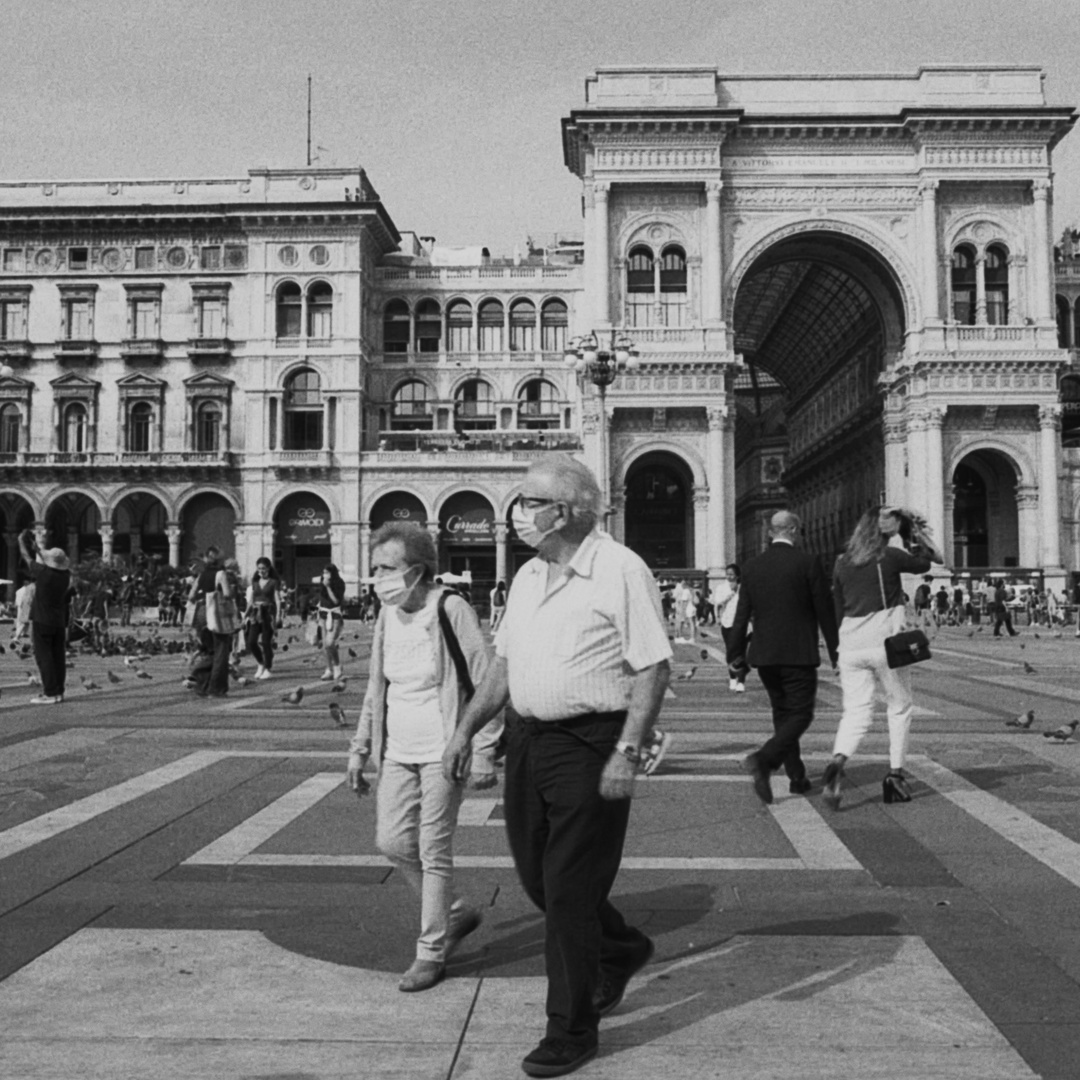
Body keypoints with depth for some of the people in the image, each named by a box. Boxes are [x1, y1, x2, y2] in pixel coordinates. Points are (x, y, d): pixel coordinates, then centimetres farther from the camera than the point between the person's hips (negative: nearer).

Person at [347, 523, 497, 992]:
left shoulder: (451, 611, -13)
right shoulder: (387, 617, 8)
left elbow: (485, 684, -12)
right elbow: (375, 689, 18)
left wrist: (483, 752, -15)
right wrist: (360, 748, 16)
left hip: (442, 750, -7)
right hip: (397, 751, 7)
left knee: (433, 850, -1)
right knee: (391, 840, 6)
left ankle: (431, 953, 15)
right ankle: (454, 913, 28)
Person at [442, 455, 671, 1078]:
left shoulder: (620, 571, -13)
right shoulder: (528, 576, 11)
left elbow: (654, 669, -15)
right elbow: (504, 663, 17)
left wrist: (628, 752, -21)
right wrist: (467, 730, 12)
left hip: (589, 743, -8)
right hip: (526, 739, 8)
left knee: (569, 891, 0)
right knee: (537, 876, 17)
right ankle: (622, 951, 43)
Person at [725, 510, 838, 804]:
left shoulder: (751, 567, 4)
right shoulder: (808, 563, -8)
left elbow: (742, 614, 5)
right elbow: (825, 611, -5)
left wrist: (735, 654, 11)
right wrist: (836, 652, 3)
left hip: (764, 656, 5)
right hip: (799, 655, -5)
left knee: (782, 714, 16)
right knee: (801, 714, 2)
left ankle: (797, 777, 22)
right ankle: (763, 760, -19)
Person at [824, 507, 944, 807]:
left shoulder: (842, 562, 8)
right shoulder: (890, 556, -6)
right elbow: (926, 563, 11)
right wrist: (915, 533, 18)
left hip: (851, 645, 4)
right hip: (885, 642, -4)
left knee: (855, 712, 3)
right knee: (899, 707, 14)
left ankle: (838, 760, -24)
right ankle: (895, 774, 13)